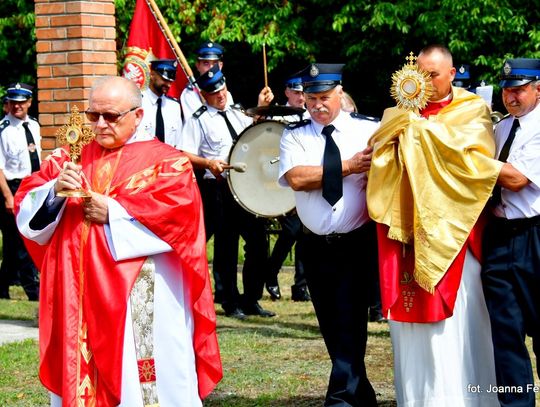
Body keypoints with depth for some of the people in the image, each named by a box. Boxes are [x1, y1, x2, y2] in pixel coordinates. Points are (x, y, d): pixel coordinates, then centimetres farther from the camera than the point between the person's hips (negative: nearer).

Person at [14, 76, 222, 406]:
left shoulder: (165, 161, 4)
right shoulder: (70, 159, 16)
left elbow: (179, 212, -13)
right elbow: (28, 211, 8)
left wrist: (114, 212, -11)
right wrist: (55, 190, -12)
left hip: (143, 301, -4)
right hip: (78, 297, 4)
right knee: (80, 377, 3)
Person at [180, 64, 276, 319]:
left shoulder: (237, 115, 18)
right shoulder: (198, 121, -1)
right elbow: (185, 155, -8)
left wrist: (262, 108, 13)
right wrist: (208, 163, -24)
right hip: (219, 190, -6)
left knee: (258, 241, 4)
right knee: (226, 245, -1)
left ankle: (251, 300, 15)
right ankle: (230, 303, 10)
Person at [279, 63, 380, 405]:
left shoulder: (368, 130, 0)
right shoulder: (294, 136, 3)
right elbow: (296, 178, -14)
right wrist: (349, 166, -15)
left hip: (357, 244, -3)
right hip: (316, 246, 3)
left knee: (350, 325, -11)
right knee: (332, 327, 11)